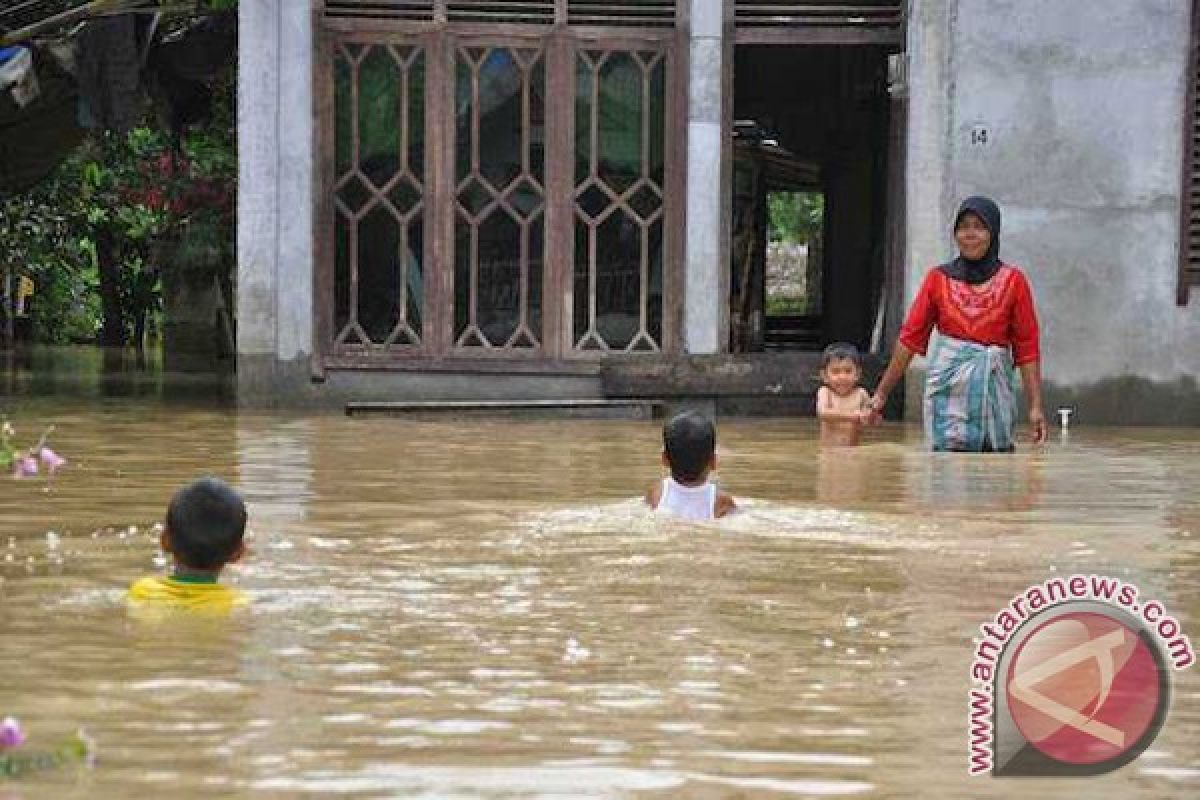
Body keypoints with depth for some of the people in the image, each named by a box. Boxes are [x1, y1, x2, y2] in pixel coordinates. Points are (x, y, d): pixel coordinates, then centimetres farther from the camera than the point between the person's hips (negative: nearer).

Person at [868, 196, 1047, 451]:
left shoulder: (1012, 281, 4)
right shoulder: (939, 279, 7)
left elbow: (1027, 346, 2)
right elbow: (910, 337, 11)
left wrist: (1036, 406, -4)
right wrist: (882, 392, 10)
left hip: (994, 386, 0)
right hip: (949, 387, 0)